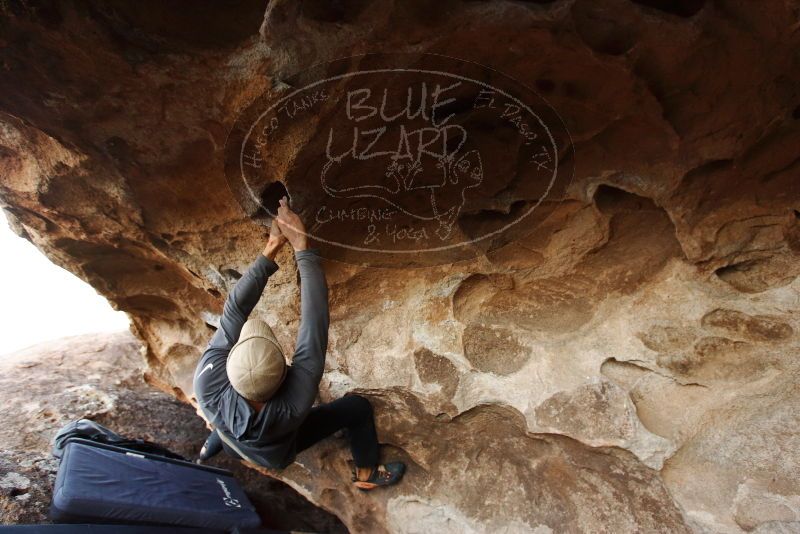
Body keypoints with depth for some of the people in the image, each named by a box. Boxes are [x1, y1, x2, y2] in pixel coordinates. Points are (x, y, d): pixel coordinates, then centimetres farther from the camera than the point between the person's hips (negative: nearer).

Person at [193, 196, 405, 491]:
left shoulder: (208, 382, -43)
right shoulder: (294, 403, -49)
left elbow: (234, 310, -38)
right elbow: (315, 322, -50)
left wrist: (271, 248, -40)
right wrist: (301, 246, -47)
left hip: (232, 445, 3)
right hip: (277, 455, -3)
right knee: (357, 406, -1)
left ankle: (211, 447, 49)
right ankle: (367, 474, 23)